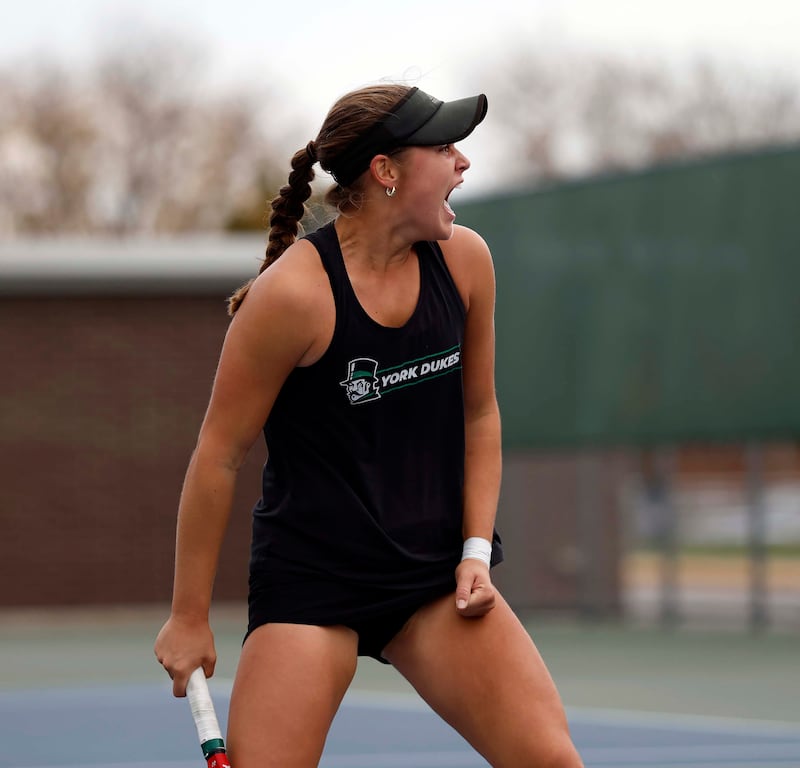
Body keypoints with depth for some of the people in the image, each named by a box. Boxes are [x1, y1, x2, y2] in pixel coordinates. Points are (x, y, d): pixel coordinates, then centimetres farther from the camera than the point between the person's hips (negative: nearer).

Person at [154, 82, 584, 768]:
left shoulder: (464, 259, 0)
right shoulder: (294, 292, -16)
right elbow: (219, 455, -8)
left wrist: (476, 549, 2)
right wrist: (190, 617, -3)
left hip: (438, 580, 4)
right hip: (309, 583, -4)